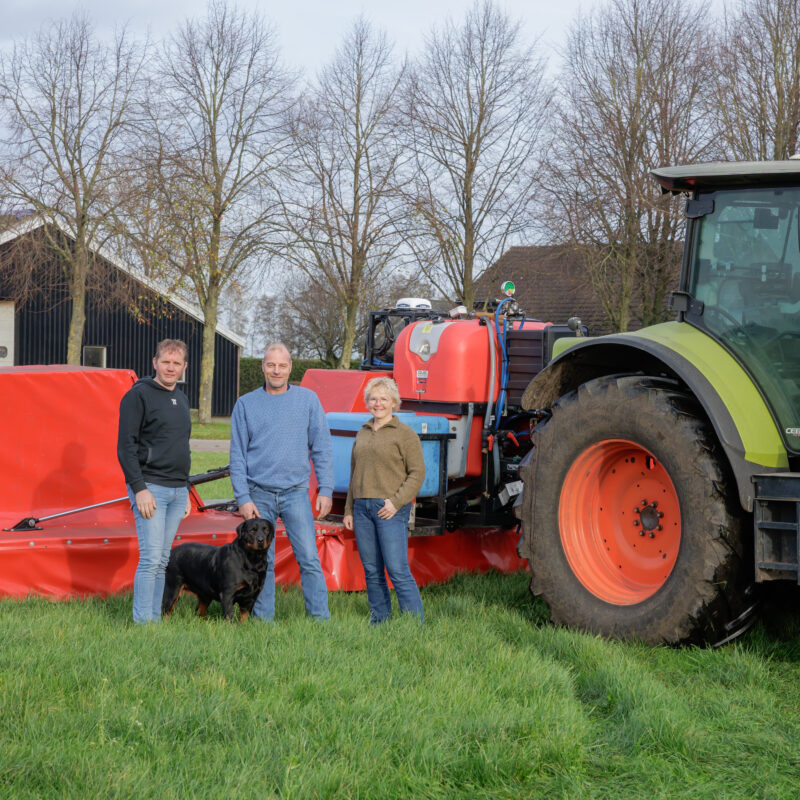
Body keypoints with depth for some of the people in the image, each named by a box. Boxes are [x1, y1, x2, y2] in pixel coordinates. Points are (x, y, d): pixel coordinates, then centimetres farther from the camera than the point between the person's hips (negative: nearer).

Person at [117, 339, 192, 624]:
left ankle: (155, 620, 13)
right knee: (151, 559, -11)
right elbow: (126, 446, -12)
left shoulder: (181, 399, 17)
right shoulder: (139, 395, -7)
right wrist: (140, 489, -18)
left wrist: (186, 490, 19)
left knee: (163, 561, 9)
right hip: (150, 488, -7)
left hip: (177, 491, 7)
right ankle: (143, 623, -8)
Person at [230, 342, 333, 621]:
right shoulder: (246, 404, 5)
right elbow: (237, 455, 5)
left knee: (309, 558, -6)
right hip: (259, 493, 0)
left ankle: (320, 618, -2)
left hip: (296, 493, 0)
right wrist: (243, 498, -4)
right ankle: (262, 619, 12)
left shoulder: (308, 399, 6)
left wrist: (325, 490, -1)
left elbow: (322, 448, 6)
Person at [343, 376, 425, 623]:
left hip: (391, 509, -6)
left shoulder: (405, 434, -1)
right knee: (371, 571, 7)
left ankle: (416, 623, -6)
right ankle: (378, 619, 14)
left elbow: (417, 473, -6)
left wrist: (396, 502, -15)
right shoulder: (362, 434, 18)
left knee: (397, 570, -10)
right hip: (362, 507, 6)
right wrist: (349, 510, 18)